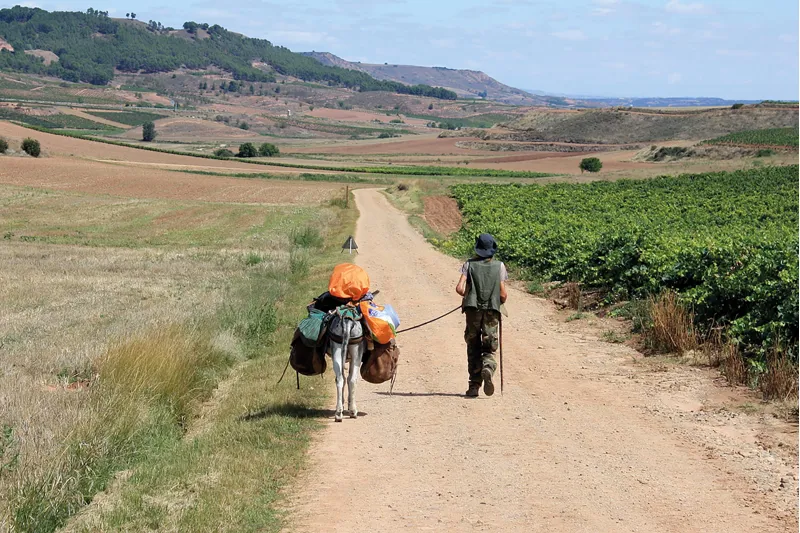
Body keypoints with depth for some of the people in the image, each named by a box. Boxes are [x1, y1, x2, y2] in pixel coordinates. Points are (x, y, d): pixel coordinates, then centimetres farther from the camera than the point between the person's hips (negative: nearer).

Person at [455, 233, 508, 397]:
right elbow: (503, 295, 0)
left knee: (473, 349, 11)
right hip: (492, 312, 0)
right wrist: (501, 301, 23)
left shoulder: (470, 264, 3)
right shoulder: (499, 266, 4)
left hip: (473, 311, 0)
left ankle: (474, 386, 6)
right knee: (489, 349, 6)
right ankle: (488, 369, -27)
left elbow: (460, 288, -8)